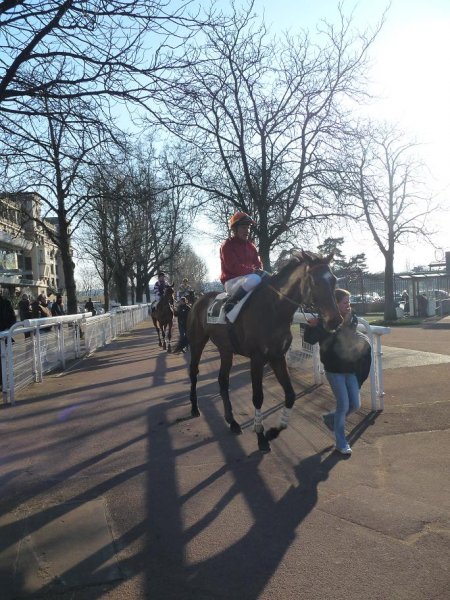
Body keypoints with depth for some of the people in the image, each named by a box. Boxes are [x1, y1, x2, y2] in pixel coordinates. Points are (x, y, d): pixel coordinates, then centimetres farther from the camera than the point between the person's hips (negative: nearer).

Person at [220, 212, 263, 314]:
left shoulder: (251, 246, 17)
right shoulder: (227, 245, -6)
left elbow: (258, 263, 15)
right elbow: (233, 266, -18)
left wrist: (259, 271, -10)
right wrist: (253, 271, -25)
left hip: (247, 277, 8)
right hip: (232, 282, -8)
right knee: (254, 279, -38)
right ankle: (229, 303, -26)